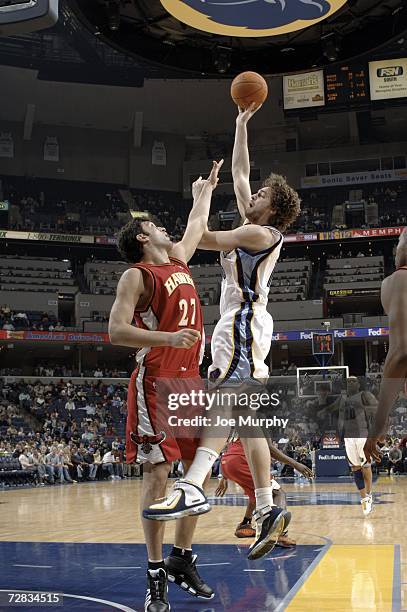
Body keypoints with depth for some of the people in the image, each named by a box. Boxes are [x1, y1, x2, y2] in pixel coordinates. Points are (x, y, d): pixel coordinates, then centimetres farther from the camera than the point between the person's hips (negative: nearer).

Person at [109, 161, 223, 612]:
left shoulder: (178, 260, 16)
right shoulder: (137, 275, -4)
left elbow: (196, 228, 36)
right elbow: (116, 331, -14)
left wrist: (205, 192, 45)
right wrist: (168, 338, -24)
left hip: (190, 381, 8)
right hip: (155, 384, -8)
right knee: (156, 474, -6)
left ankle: (182, 560, 21)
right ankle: (156, 573, 4)